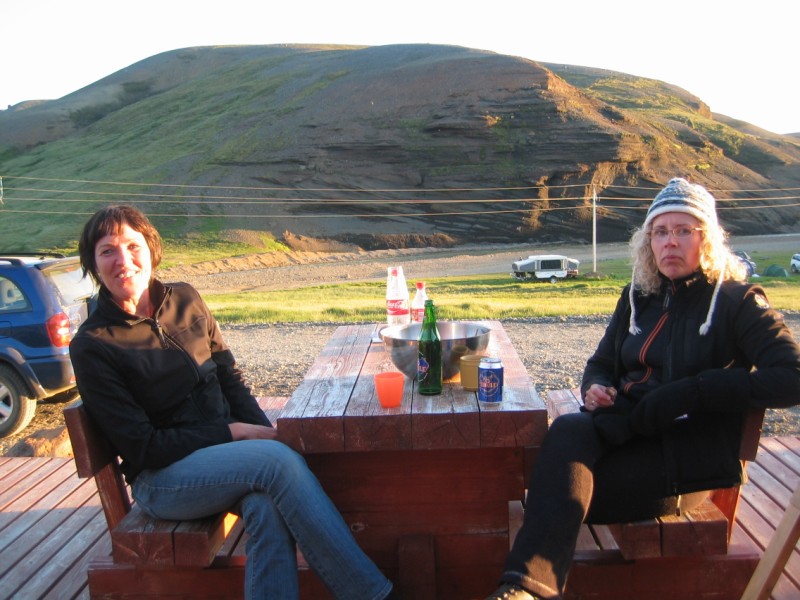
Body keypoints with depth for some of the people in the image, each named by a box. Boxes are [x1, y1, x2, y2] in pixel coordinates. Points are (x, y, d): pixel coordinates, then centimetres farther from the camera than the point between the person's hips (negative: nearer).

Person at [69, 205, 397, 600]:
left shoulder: (185, 300, 7)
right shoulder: (91, 346, -7)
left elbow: (230, 379, 11)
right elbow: (143, 447, -10)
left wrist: (266, 432, -7)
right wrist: (233, 431, -15)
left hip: (226, 448, 4)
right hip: (161, 478, -4)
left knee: (268, 506, -31)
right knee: (279, 460, -30)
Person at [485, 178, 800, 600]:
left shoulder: (736, 301, 0)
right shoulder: (638, 296, 16)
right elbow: (601, 363, 24)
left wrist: (690, 391, -20)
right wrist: (595, 388, -3)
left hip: (692, 454, -4)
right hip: (629, 430, 4)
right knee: (567, 431, -33)